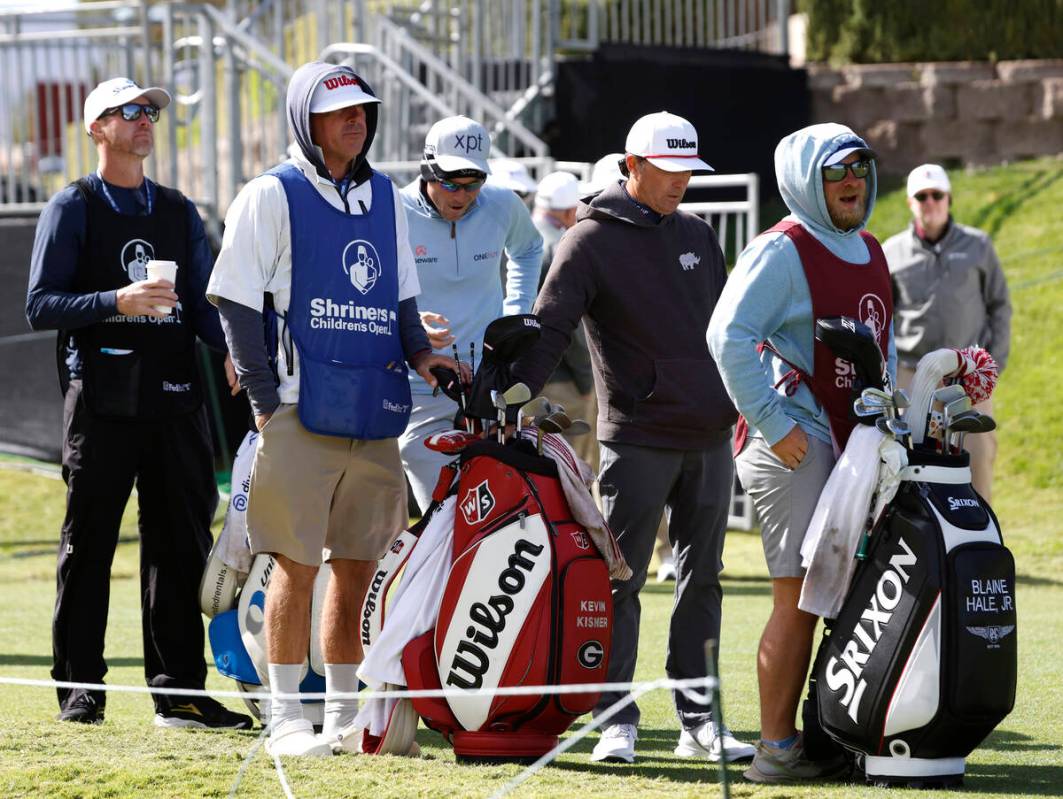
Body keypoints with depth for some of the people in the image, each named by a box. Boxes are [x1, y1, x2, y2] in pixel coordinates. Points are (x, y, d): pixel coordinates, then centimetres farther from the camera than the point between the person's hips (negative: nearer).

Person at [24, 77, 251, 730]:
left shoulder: (181, 213, 18)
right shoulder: (73, 209, 4)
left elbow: (203, 303, 16)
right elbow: (42, 304, -3)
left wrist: (234, 349, -5)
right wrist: (117, 302, -18)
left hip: (175, 397, 4)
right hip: (102, 399, -4)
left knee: (181, 544, 3)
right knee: (89, 546, -1)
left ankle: (180, 692, 7)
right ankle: (80, 689, 5)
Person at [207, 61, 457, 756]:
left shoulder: (385, 197, 16)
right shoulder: (272, 196, -2)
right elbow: (237, 303, -4)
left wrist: (418, 353, 4)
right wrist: (266, 400, -10)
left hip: (375, 414, 5)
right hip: (303, 411, -5)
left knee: (358, 568, 8)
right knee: (298, 565, -5)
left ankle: (346, 711, 16)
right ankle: (285, 716, 1)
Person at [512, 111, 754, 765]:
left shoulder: (698, 235, 14)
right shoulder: (592, 240, -5)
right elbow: (550, 327, -12)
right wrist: (515, 392, -26)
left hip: (710, 436, 6)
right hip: (637, 437, -6)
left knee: (703, 580, 8)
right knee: (621, 582, -3)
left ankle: (700, 718, 13)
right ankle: (617, 718, 3)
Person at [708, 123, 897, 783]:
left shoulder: (870, 252, 17)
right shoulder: (782, 250, -9)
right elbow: (729, 335, -17)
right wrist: (774, 425, -19)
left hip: (856, 443, 8)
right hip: (794, 447, -8)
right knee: (800, 597, -10)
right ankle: (778, 748, -7)